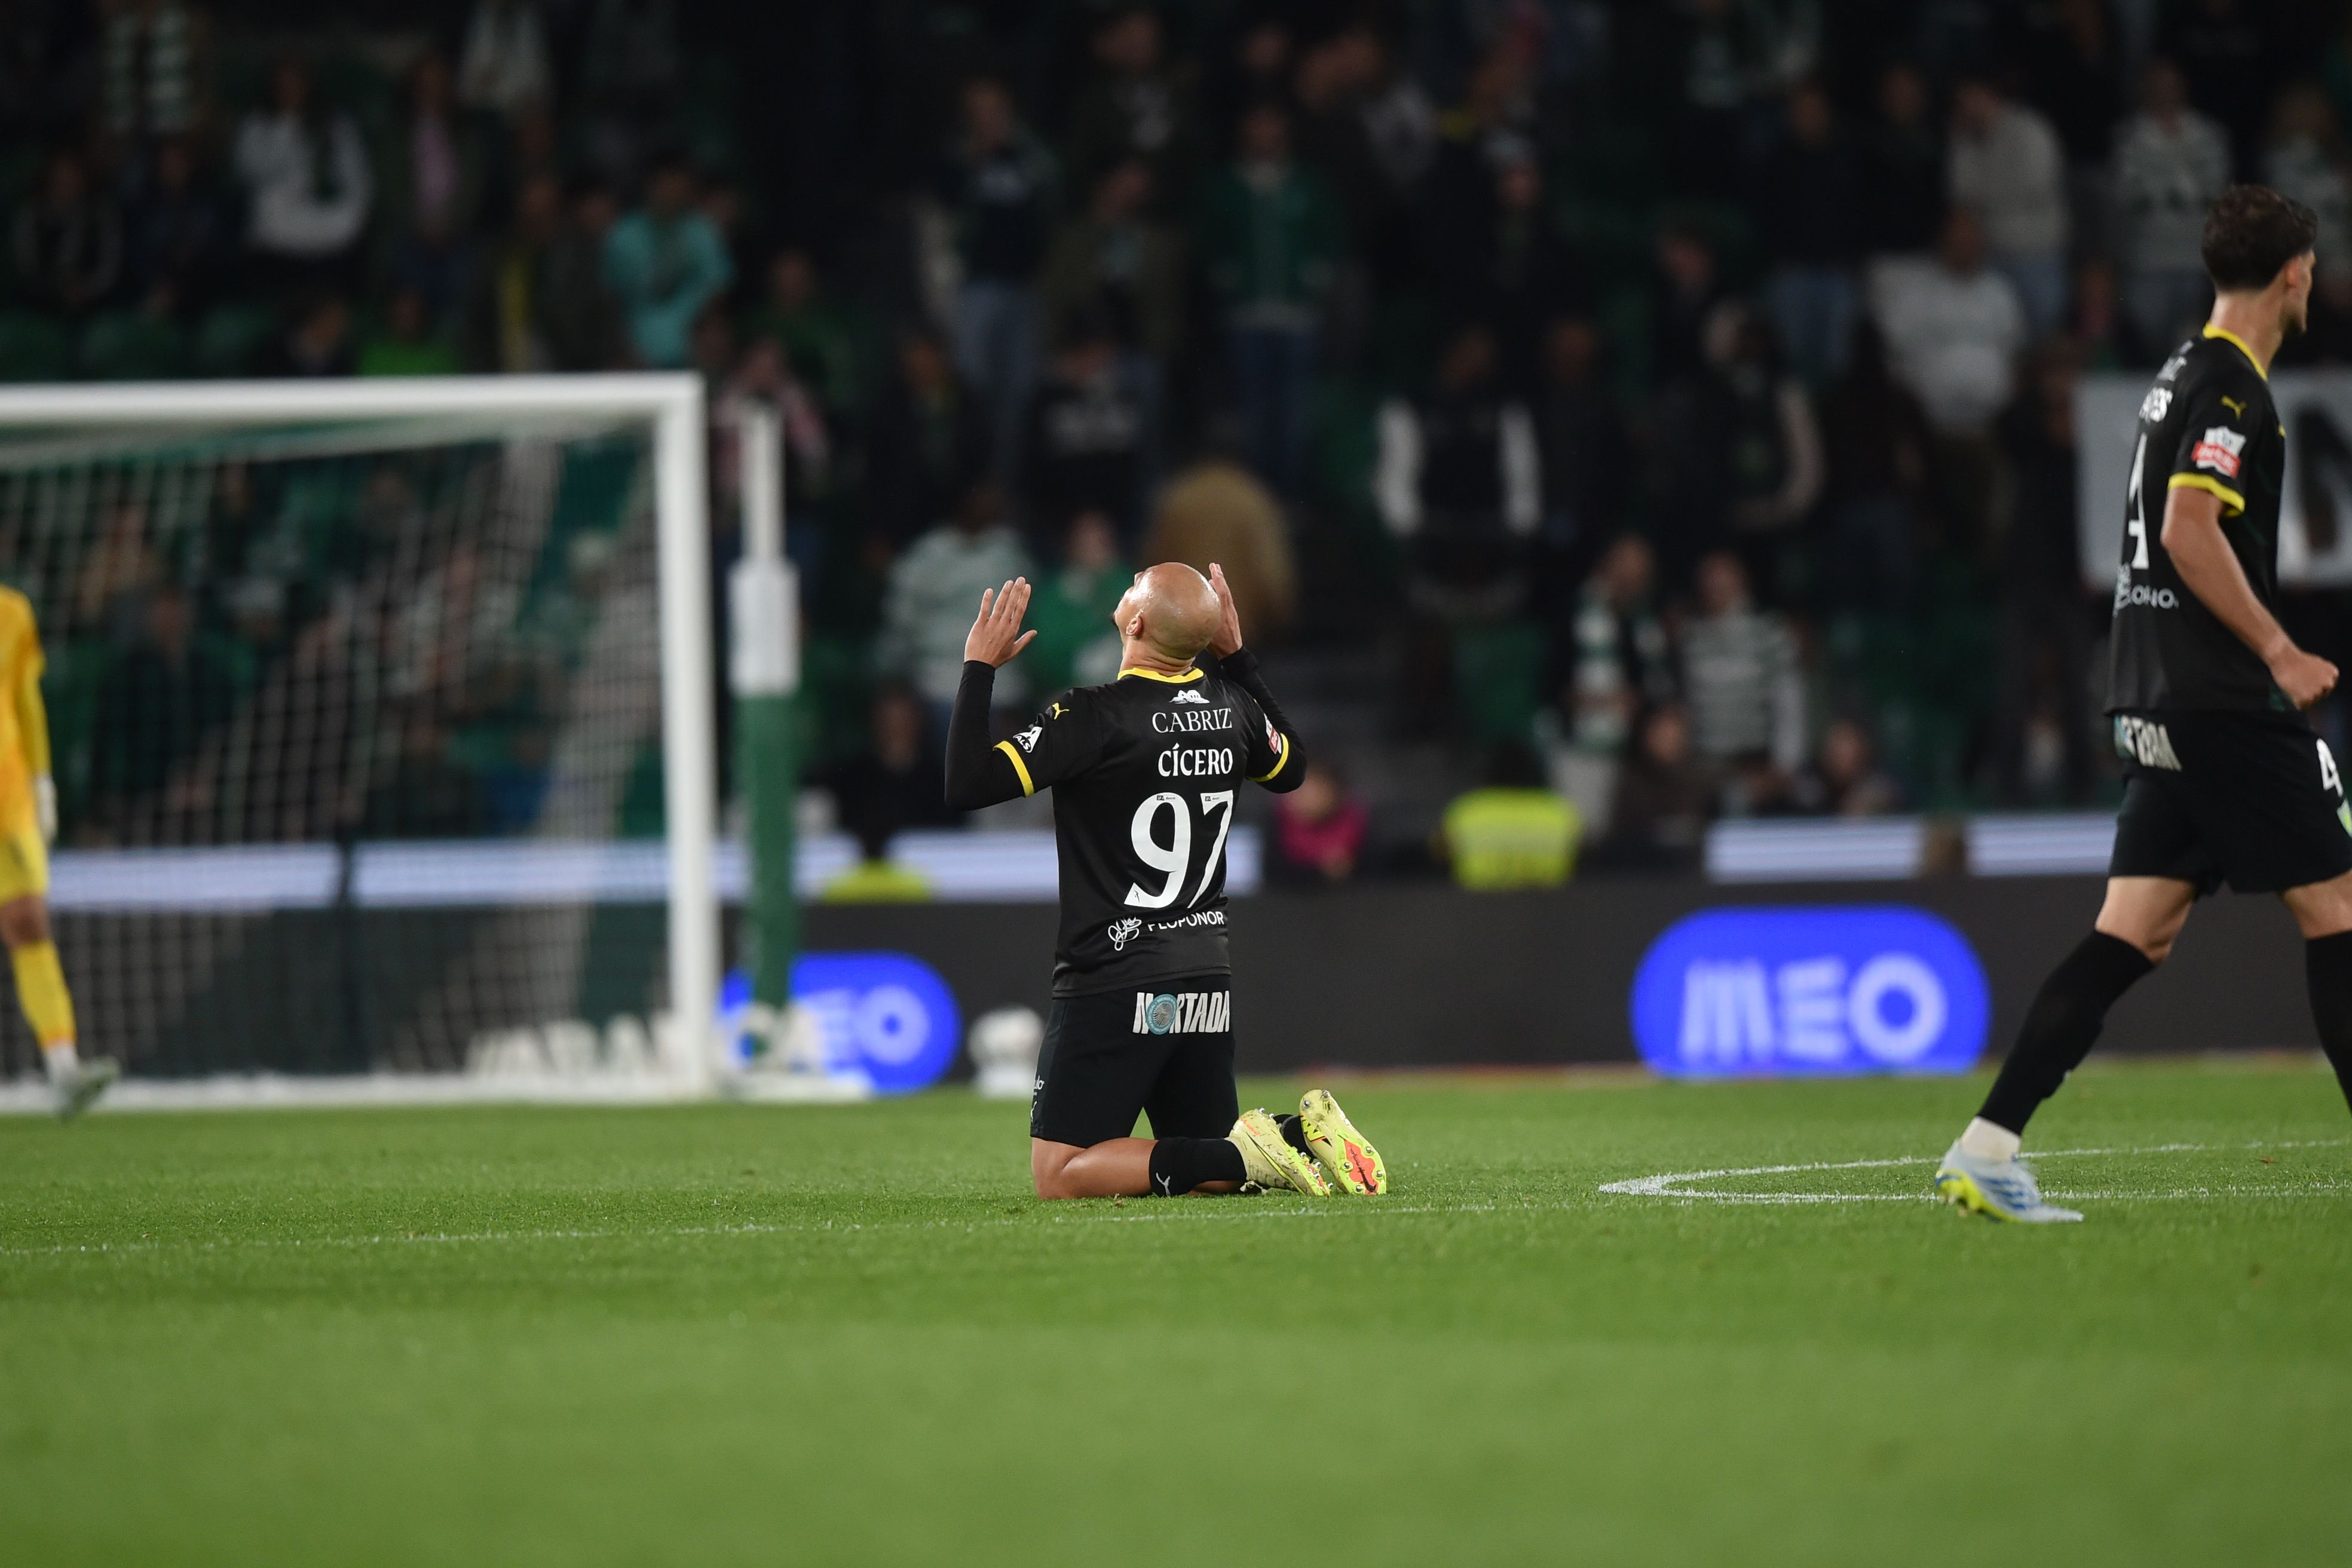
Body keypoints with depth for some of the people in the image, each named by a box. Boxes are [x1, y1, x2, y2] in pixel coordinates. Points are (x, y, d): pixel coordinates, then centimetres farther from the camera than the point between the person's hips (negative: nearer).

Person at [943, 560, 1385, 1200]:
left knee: (1061, 1175, -5)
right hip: (1208, 983, 7)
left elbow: (967, 786, -17)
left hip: (1113, 987, -7)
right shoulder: (1231, 705, 4)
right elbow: (1290, 769, 26)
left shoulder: (1095, 716, -16)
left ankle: (1244, 1157, -19)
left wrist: (979, 667, -7)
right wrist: (1237, 658, 27)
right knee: (1207, 1158, 19)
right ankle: (1302, 1135, -10)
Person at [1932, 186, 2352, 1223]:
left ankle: (1985, 1149, -4)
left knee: (2134, 933, 4)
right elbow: (2190, 531, -21)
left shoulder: (2187, 374, 19)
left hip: (2161, 704, 9)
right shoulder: (2231, 383, -11)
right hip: (2222, 704, -9)